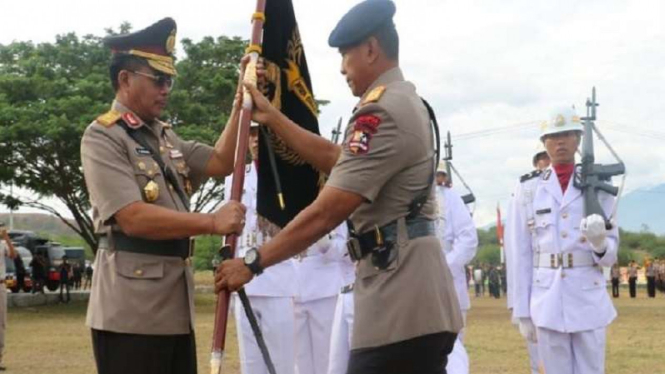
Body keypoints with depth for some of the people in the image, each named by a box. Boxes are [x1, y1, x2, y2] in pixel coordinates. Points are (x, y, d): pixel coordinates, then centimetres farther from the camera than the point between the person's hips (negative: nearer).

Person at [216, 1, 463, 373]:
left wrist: (253, 262, -11)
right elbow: (336, 159, 25)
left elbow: (326, 213, -19)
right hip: (417, 299, 11)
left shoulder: (382, 113, -17)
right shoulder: (404, 102, 18)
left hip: (400, 302, -11)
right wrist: (272, 117, 24)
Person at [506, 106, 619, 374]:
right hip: (547, 305, 0)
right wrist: (522, 312, 2)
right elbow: (521, 255, 4)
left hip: (589, 304, 0)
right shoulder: (528, 190, 4)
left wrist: (600, 243, -19)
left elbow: (611, 253, 5)